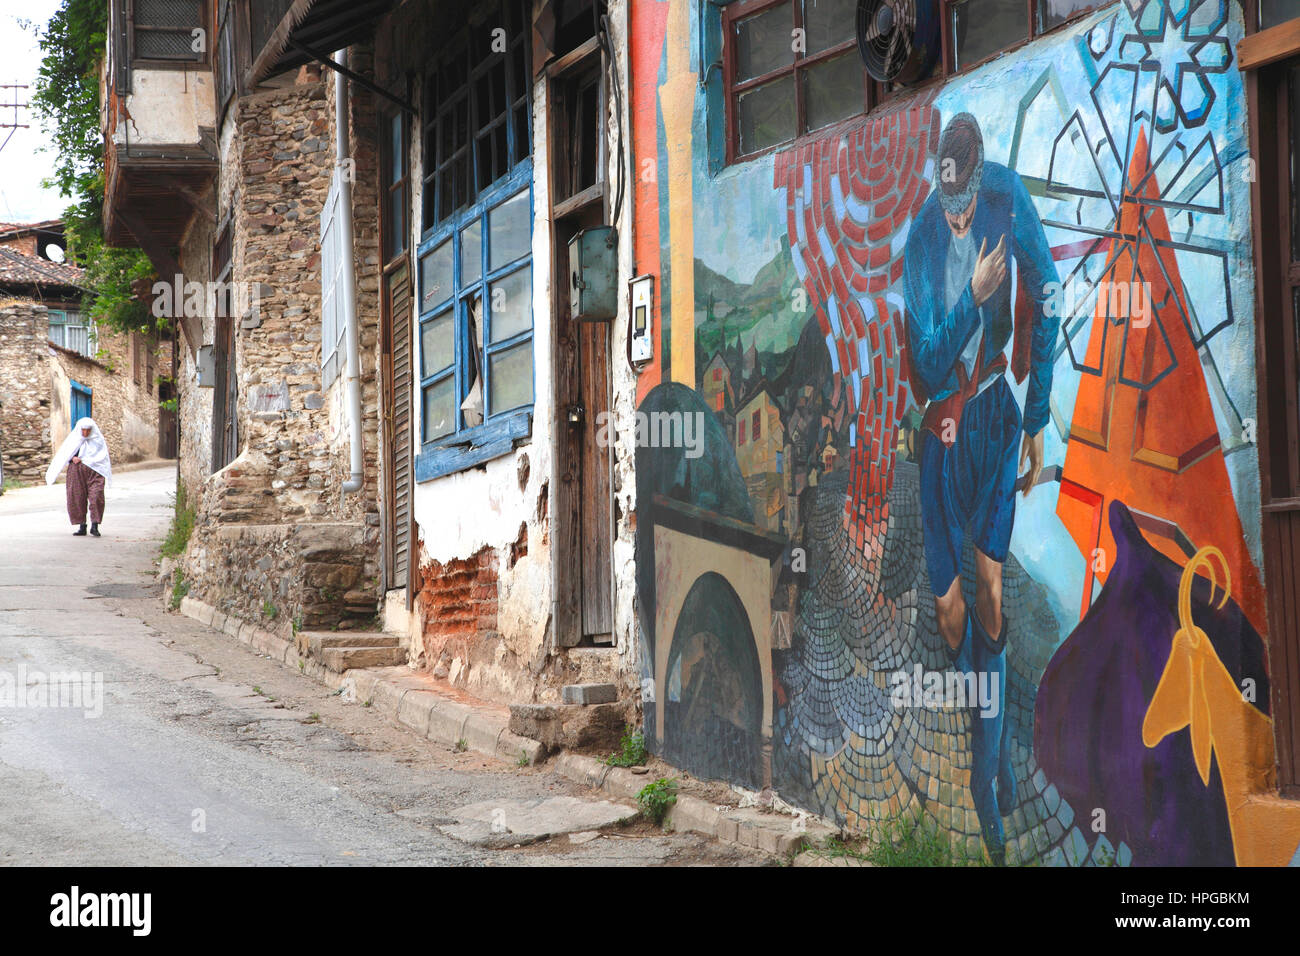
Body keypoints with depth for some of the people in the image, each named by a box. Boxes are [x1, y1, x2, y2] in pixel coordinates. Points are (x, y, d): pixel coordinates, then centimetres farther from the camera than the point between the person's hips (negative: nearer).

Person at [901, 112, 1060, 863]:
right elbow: (930, 365, -13)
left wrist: (1038, 422, -4)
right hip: (945, 424, 1)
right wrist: (973, 296, -27)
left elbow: (1046, 299, -4)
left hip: (996, 413, -1)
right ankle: (983, 765, 20)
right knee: (949, 604, 2)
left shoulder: (1009, 200, -11)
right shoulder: (921, 241, -10)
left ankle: (997, 771, 8)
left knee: (991, 588, -3)